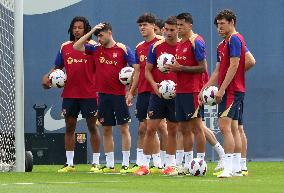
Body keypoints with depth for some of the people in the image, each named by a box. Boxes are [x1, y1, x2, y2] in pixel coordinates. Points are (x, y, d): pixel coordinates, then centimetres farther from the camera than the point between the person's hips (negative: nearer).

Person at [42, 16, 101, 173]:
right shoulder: (65, 47, 9)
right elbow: (57, 66, 17)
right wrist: (47, 76, -1)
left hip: (89, 94, -4)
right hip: (69, 94, 4)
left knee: (92, 127, 1)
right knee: (69, 127, 6)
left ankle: (96, 163, 7)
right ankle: (69, 164, 12)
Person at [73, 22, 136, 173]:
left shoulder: (123, 49, -3)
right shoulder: (96, 49, 10)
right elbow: (77, 46, 6)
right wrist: (91, 31, 1)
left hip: (119, 94, -5)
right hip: (103, 94, 5)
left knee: (124, 128, -2)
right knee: (106, 130, 7)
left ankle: (125, 164, 1)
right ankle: (110, 165, 12)